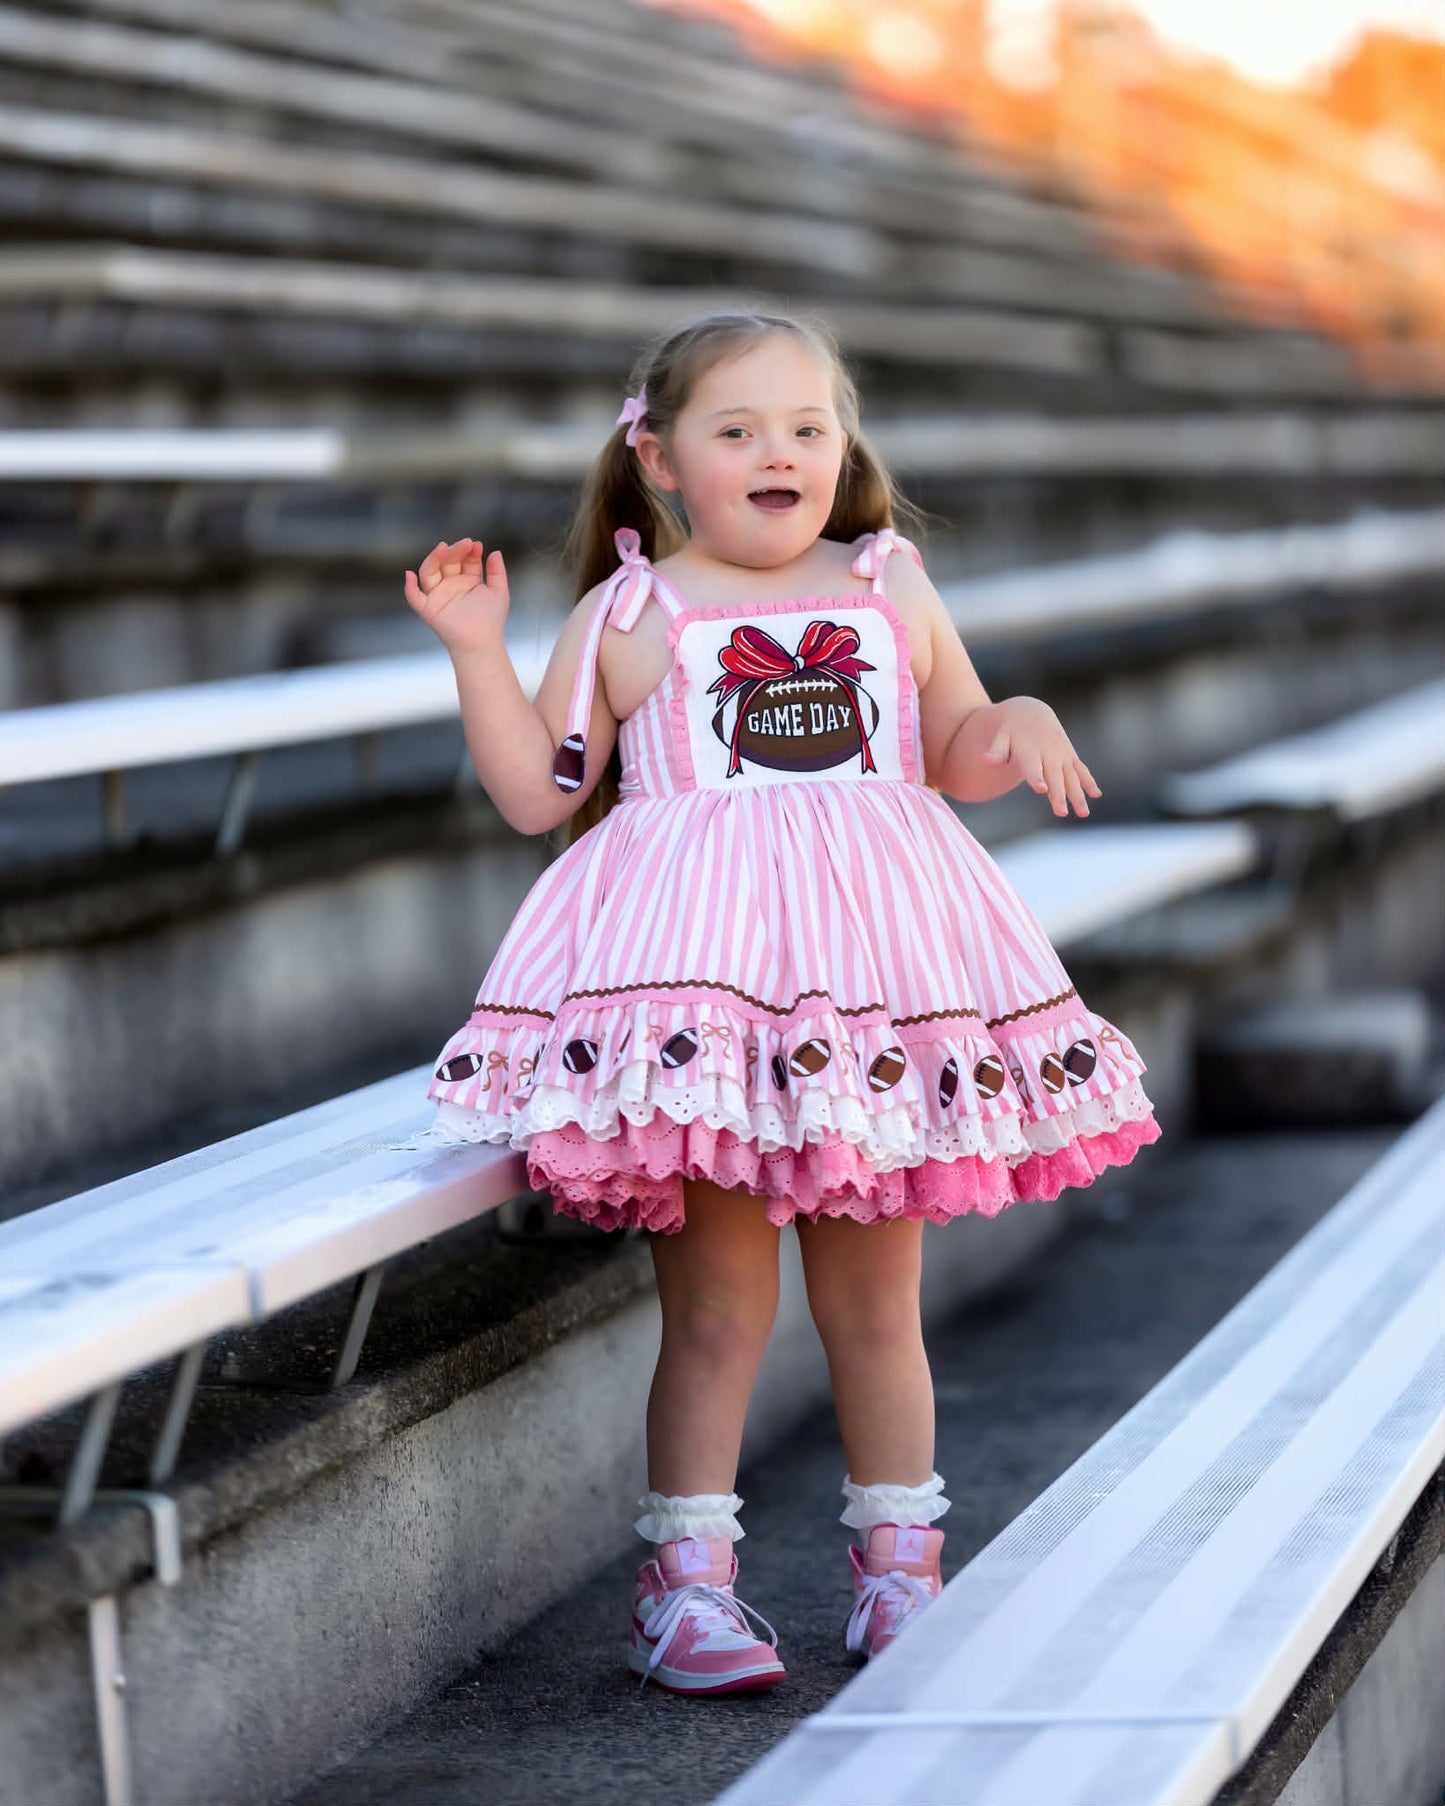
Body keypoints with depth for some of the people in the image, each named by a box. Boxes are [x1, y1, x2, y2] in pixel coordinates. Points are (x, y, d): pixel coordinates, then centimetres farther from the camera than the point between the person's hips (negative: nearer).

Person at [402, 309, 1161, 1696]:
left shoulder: (890, 591, 12)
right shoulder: (627, 615, 5)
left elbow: (955, 755, 19)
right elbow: (537, 793, 6)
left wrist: (1019, 728, -2)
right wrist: (475, 650, -2)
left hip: (876, 963, 3)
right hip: (696, 981, -2)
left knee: (874, 1301, 10)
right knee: (716, 1305, -2)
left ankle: (900, 1568, 23)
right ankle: (687, 1580, 9)